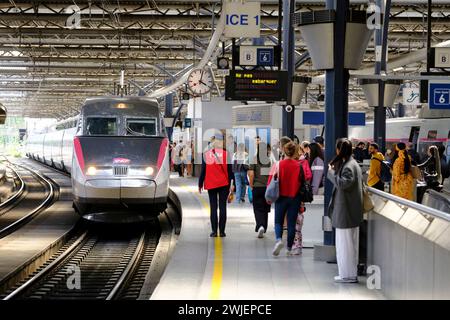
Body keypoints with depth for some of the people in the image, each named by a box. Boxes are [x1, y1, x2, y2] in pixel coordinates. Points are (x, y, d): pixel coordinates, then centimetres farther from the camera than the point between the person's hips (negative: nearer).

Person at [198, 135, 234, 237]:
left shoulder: (206, 154, -2)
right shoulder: (226, 154, -4)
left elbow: (203, 170, 1)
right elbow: (229, 170, -2)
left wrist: (200, 184, 7)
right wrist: (231, 184, 4)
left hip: (211, 184, 1)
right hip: (223, 184, 0)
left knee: (213, 207, 4)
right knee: (222, 207, 3)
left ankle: (214, 231, 0)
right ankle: (222, 231, 1)